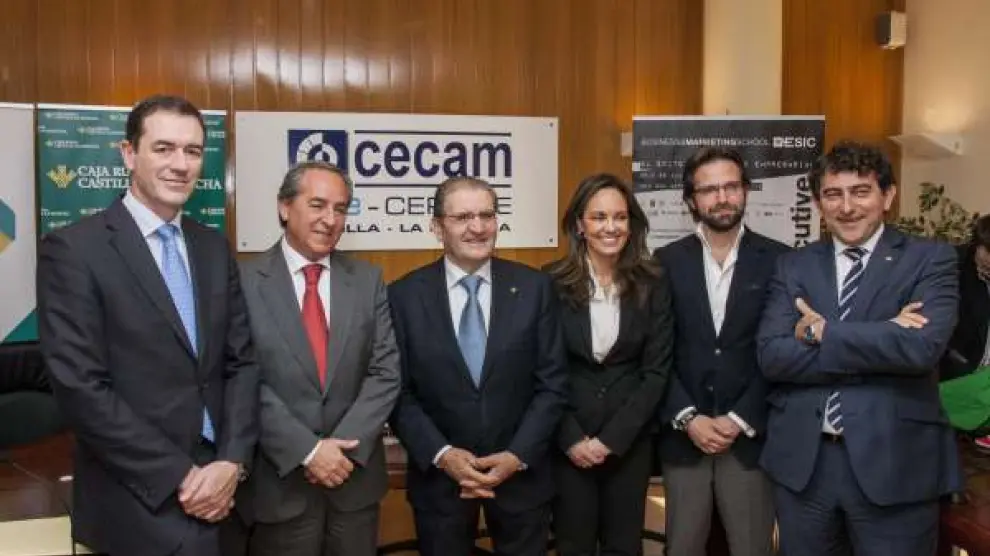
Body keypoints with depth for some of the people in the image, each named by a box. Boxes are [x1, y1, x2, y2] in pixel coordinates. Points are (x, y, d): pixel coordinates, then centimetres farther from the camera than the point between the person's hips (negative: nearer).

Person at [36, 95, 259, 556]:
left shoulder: (214, 248, 7)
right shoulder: (73, 249, -10)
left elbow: (242, 361, 5)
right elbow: (80, 388, -15)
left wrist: (232, 462, -8)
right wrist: (180, 476, -15)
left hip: (218, 488, 5)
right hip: (139, 505, -5)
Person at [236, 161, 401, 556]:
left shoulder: (368, 280, 3)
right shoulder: (245, 281, -6)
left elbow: (386, 372, -2)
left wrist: (343, 447, -11)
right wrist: (306, 451, -15)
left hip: (355, 476, 3)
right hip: (279, 481, -2)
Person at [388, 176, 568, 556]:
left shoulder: (534, 287, -4)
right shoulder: (405, 295, -6)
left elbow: (552, 383, -4)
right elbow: (399, 392, -4)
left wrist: (518, 456, -12)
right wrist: (441, 454, -15)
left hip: (521, 473, 1)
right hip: (439, 476, 0)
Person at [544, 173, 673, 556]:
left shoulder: (653, 285, -2)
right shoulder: (552, 283, -6)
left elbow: (657, 371, -3)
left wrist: (612, 438, -10)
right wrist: (571, 438, -11)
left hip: (630, 441, 1)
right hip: (568, 443, -1)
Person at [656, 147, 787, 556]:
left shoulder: (778, 260, -1)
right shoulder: (667, 261, 2)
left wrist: (740, 420, -9)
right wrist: (688, 419, -9)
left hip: (751, 438, -1)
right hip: (683, 437, 1)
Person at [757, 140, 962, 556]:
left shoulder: (930, 259, -1)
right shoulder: (793, 266, 5)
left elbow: (923, 346, -19)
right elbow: (771, 356, -8)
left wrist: (820, 332, -11)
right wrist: (881, 339, -14)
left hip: (894, 462, -2)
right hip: (801, 459, 3)